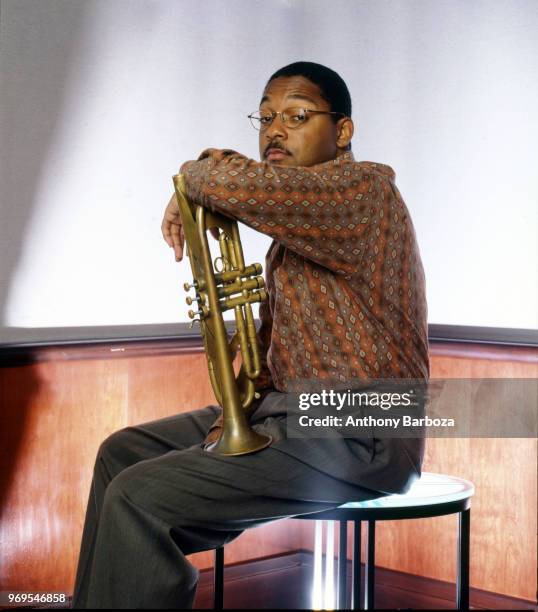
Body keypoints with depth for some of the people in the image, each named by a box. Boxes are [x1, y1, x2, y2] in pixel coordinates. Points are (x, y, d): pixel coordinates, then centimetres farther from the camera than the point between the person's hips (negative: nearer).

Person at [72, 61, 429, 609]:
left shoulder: (363, 190, -14)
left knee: (140, 499, -20)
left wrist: (192, 177, -10)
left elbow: (239, 183, -32)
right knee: (123, 452, 15)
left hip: (356, 435, -10)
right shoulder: (299, 214, 17)